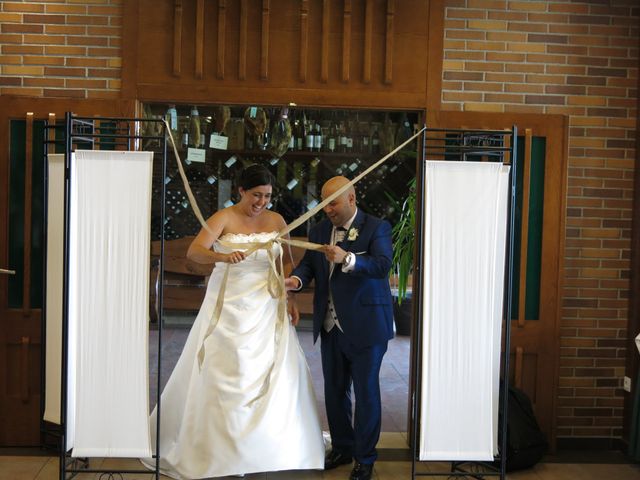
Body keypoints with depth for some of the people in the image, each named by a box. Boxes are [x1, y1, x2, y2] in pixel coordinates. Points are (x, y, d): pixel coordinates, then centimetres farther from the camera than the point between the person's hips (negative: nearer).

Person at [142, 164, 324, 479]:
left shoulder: (276, 221, 5)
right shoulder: (224, 218, -8)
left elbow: (287, 261, 15)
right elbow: (193, 251, -21)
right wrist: (222, 256, -41)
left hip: (267, 310, 4)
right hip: (229, 308, -3)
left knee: (274, 375, 1)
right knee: (223, 376, 1)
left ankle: (270, 447, 17)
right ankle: (215, 448, 17)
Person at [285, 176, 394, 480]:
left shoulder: (377, 228, -7)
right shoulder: (319, 231, 9)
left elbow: (382, 265, -21)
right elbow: (308, 264, 4)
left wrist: (347, 259, -36)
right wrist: (296, 279, -18)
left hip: (365, 326, -5)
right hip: (331, 326, 5)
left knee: (366, 392, 4)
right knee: (335, 390, 14)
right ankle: (342, 448, 31)